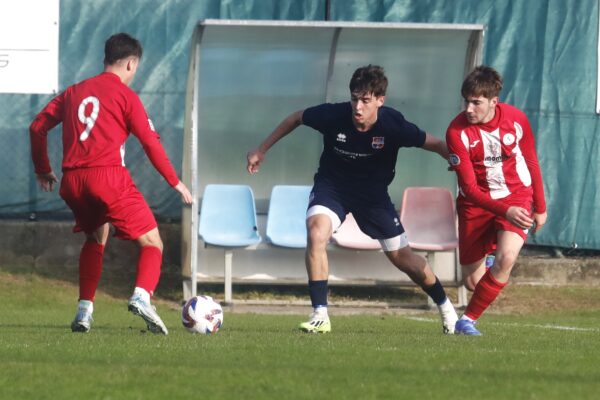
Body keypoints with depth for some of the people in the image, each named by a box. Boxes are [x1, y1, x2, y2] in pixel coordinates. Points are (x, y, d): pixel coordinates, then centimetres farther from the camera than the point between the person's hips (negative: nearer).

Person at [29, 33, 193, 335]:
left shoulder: (74, 92, 20)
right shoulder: (125, 95, 5)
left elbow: (38, 127, 20)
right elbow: (150, 142, -1)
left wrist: (43, 171, 32)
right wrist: (176, 183, 6)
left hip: (72, 181, 6)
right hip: (108, 175, -6)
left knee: (96, 238, 29)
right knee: (152, 243, 1)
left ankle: (85, 310, 17)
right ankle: (142, 296, -26)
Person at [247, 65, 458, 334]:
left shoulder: (392, 125, -27)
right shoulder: (333, 115, -26)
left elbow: (435, 145, -12)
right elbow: (296, 119, -5)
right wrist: (261, 150, 3)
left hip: (373, 192, 0)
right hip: (331, 186, 0)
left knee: (402, 257, 6)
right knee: (316, 233, -29)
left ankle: (445, 307, 34)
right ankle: (320, 316, -21)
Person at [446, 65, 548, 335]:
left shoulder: (516, 120, -13)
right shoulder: (457, 132, -20)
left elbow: (531, 163, 5)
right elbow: (469, 188, -21)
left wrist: (540, 207, 11)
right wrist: (505, 211, -34)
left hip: (517, 197, 0)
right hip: (476, 203, 0)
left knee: (506, 257, -27)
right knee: (472, 282, 3)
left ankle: (468, 320, -12)